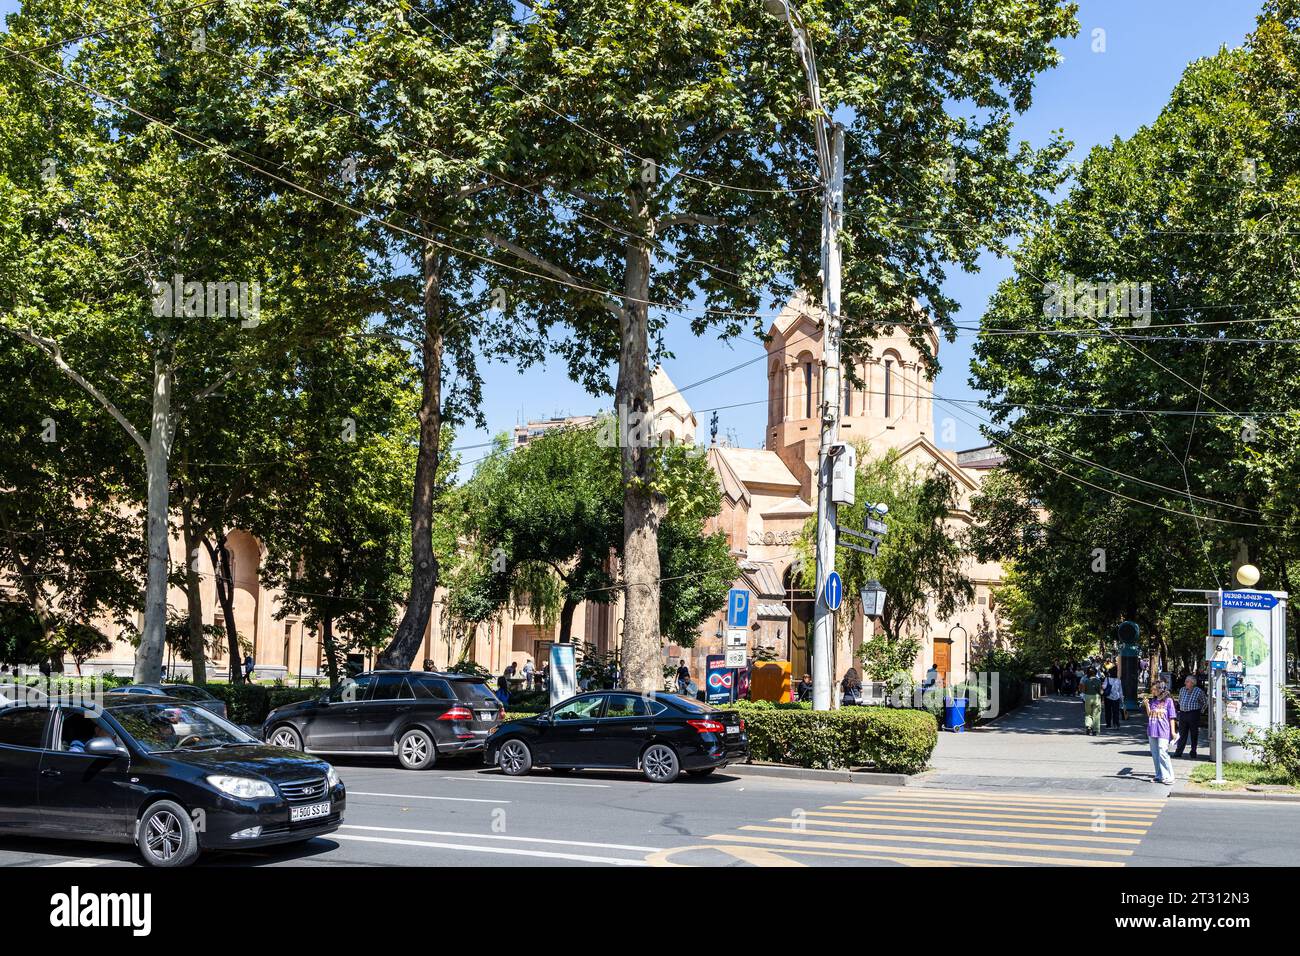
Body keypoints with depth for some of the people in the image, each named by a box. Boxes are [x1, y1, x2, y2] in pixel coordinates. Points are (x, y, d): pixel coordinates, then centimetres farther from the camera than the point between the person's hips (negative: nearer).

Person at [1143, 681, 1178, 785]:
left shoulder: (1168, 701, -2)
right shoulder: (1152, 701, 13)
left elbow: (1172, 717, -2)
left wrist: (1173, 731, -5)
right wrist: (1146, 705, 1)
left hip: (1163, 732, -6)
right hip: (1152, 731, 6)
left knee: (1162, 753, -13)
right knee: (1155, 755, 8)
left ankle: (1169, 777, -10)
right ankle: (1159, 776, 16)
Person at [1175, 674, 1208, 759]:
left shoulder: (1199, 691, -3)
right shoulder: (1182, 690, 10)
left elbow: (1204, 703, 7)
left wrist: (1200, 711, 3)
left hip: (1193, 715, -4)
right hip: (1183, 714, 4)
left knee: (1194, 735, 2)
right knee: (1182, 734, 4)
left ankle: (1193, 753, 10)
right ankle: (1178, 752, 4)